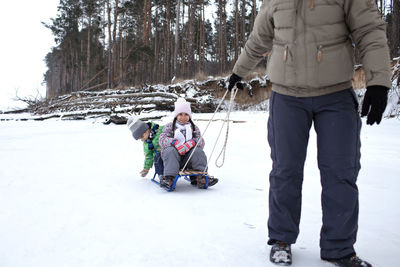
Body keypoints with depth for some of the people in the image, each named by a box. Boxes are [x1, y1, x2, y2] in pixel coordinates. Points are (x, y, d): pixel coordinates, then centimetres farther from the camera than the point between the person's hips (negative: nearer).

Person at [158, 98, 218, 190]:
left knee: (198, 151, -27)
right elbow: (162, 139, -2)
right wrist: (174, 143, -22)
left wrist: (193, 142, -19)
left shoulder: (194, 128, 20)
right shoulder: (169, 126, 15)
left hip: (188, 157, 1)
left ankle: (200, 177, -35)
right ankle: (169, 178, -46)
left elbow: (201, 142, 6)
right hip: (172, 158, -1)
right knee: (171, 151, -33)